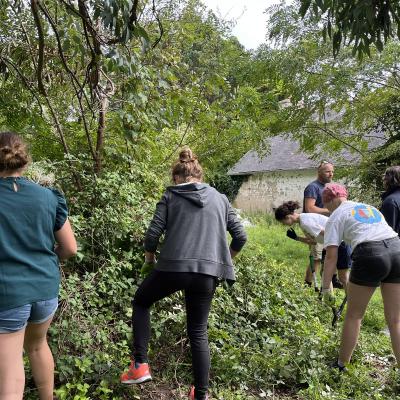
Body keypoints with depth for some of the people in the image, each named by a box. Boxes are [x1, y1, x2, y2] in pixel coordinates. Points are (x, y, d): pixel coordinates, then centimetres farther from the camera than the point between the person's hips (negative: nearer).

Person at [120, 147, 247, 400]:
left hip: (173, 267, -2)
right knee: (198, 332, 17)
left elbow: (153, 234, -1)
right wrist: (223, 260, 28)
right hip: (208, 272, 3)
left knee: (141, 303, 24)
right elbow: (240, 237, 12)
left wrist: (149, 260, 17)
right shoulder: (220, 199, 16)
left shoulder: (170, 196, 8)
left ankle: (140, 365, 17)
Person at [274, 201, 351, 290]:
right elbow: (313, 241, 11)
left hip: (341, 242, -10)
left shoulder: (305, 223, -22)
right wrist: (296, 237, 6)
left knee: (343, 277, -1)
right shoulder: (303, 219, 9)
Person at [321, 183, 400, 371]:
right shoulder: (369, 207, 28)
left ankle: (341, 366, 26)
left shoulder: (335, 218, 10)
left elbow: (331, 256, 1)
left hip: (370, 255, -5)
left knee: (353, 316, 13)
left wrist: (325, 288, 5)